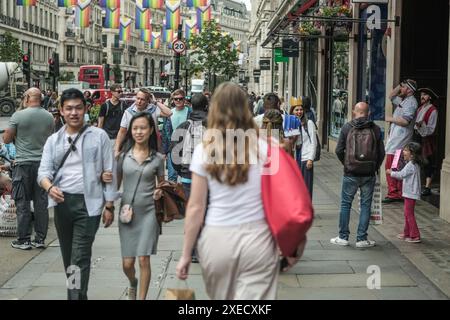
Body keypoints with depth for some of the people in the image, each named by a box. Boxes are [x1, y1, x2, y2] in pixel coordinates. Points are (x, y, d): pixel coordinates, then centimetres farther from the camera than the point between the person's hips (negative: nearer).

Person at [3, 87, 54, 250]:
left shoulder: (18, 116, -10)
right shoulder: (49, 117, 3)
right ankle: (40, 239, 13)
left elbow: (6, 139, -3)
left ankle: (23, 240, 7)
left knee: (23, 203, 4)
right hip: (43, 163, 4)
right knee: (41, 202, 8)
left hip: (24, 163, -4)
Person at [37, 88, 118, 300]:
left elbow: (109, 173, 0)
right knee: (68, 257, 14)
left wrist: (109, 206, -3)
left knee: (80, 258, -11)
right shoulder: (53, 140, 9)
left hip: (88, 204, -4)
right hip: (62, 203, 4)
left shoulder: (99, 136, 0)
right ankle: (78, 295, 30)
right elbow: (44, 171, 0)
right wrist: (49, 187, -23)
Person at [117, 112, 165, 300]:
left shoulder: (157, 158, 1)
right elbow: (116, 183, 10)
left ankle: (142, 297, 8)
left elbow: (162, 184, 12)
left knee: (143, 260, -6)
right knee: (127, 263, 5)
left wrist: (159, 192, -10)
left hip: (148, 213, -1)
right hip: (127, 212, 1)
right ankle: (132, 284, 38)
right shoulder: (124, 155, 2)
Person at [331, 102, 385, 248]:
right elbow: (381, 152, 1)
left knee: (345, 204, 10)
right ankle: (362, 238, 10)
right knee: (365, 205, 8)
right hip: (369, 175, 1)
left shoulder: (347, 127, -4)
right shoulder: (375, 129, -1)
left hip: (351, 174, -1)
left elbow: (339, 150, -4)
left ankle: (343, 237, 13)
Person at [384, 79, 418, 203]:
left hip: (399, 140, -10)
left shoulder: (411, 102, -13)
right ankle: (399, 194, 16)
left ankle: (393, 194, -12)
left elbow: (405, 121, -24)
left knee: (390, 166, -12)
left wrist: (390, 119, -10)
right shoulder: (404, 101, 19)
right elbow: (391, 97, 35)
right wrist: (399, 86, 19)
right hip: (395, 138, 10)